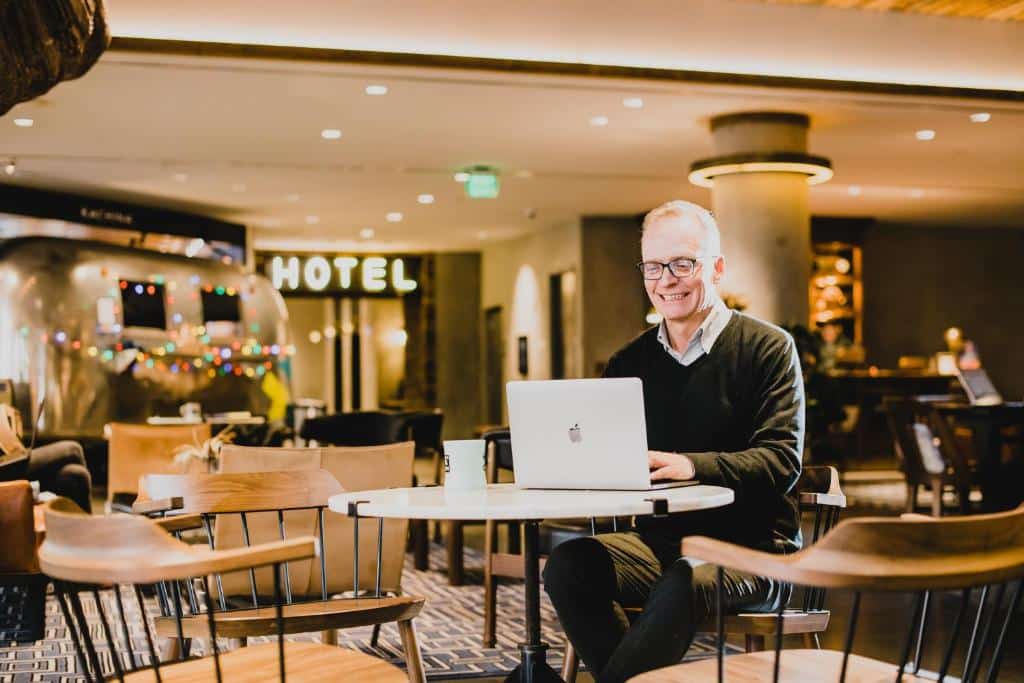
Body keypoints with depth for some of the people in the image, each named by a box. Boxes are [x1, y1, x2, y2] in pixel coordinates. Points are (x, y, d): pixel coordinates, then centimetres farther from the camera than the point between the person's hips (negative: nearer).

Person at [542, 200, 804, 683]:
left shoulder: (767, 348, -2)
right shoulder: (630, 362, 13)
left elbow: (782, 461, -13)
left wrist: (692, 465, -29)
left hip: (753, 545, -4)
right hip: (661, 540, 4)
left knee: (684, 582, -36)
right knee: (567, 564, -24)